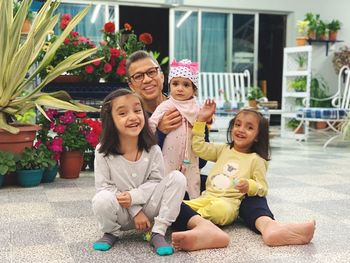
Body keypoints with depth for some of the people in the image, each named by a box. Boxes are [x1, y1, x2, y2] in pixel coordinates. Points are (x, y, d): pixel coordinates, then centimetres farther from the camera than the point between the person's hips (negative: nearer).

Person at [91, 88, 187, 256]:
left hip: (148, 208, 2)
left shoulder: (152, 149, -11)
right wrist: (134, 210, -18)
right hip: (121, 213, -1)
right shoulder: (103, 152, -15)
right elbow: (104, 186, -14)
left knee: (177, 178, -18)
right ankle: (111, 232, 1)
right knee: (102, 200, -35)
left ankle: (158, 233, -12)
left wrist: (133, 197, -24)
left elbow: (157, 181, -7)